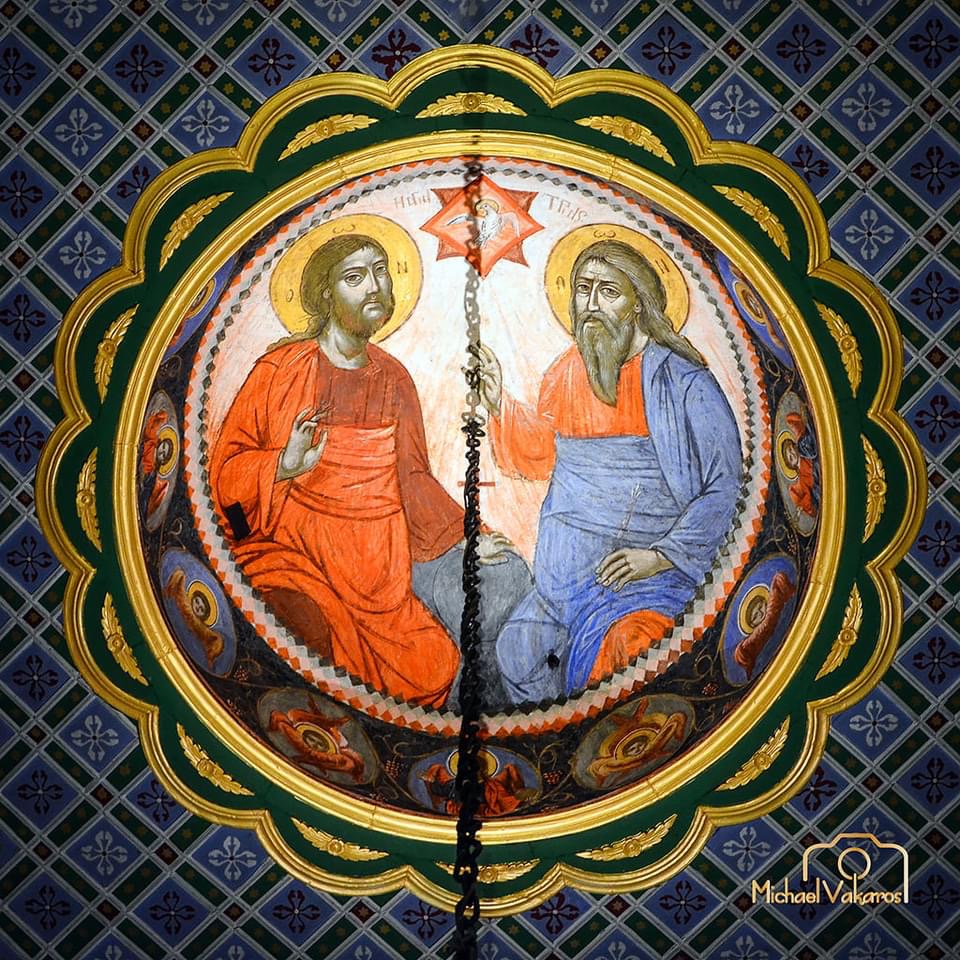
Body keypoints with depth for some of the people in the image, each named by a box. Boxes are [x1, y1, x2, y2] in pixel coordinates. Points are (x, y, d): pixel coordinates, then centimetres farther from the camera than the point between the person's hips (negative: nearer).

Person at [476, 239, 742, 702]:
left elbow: (723, 490, -9)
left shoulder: (684, 383, -9)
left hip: (646, 573, -5)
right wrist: (499, 403, 9)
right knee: (518, 659, -5)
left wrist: (660, 556, -15)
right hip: (565, 566, 5)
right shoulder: (567, 373, 9)